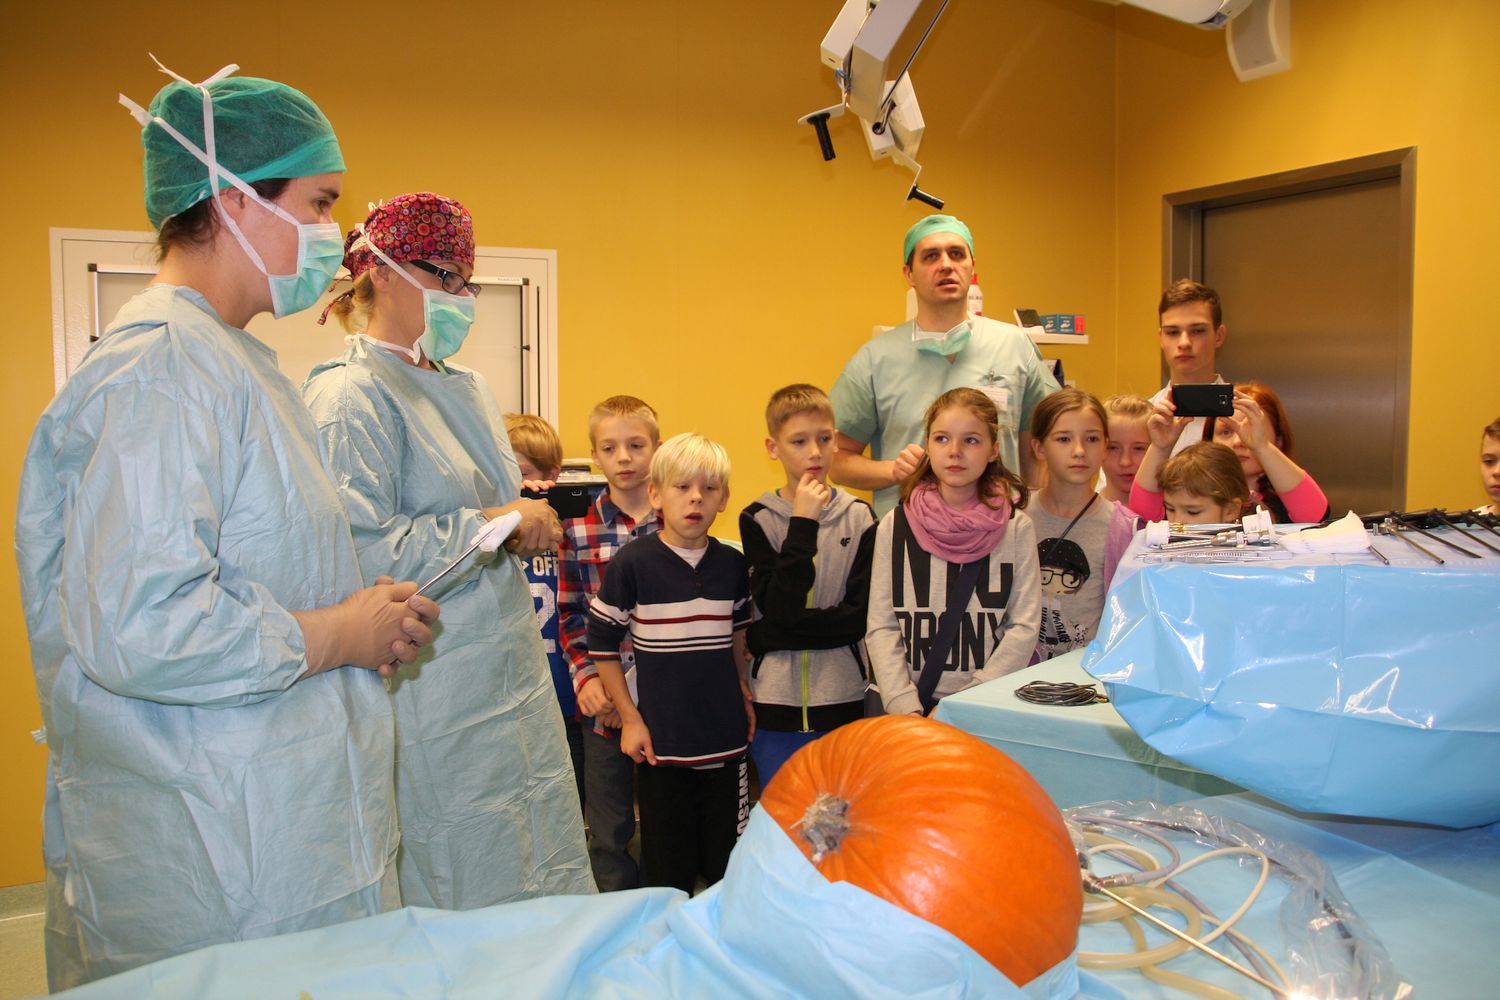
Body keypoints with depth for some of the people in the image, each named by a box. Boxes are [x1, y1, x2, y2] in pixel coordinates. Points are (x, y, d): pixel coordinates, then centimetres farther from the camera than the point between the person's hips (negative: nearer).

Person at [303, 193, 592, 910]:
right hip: (431, 687, -8)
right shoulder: (349, 395, -12)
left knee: (543, 886, 13)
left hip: (508, 674, 8)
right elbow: (361, 550, -23)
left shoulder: (468, 389, 15)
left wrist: (525, 523, 12)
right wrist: (493, 526, -18)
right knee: (464, 896, 2)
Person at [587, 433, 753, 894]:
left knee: (728, 864, 12)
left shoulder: (732, 563, 3)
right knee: (668, 868, 7)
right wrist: (630, 718, -5)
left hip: (725, 737, 3)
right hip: (662, 740, -3)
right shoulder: (633, 562, -9)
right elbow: (602, 644, -3)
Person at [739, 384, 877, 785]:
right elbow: (777, 608, -15)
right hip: (778, 703, -1)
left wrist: (771, 634, -14)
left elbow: (859, 614, -7)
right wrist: (803, 523, -19)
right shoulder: (758, 519, -3)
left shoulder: (859, 516, 0)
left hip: (843, 699, 1)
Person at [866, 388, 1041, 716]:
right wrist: (906, 709, -10)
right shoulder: (895, 526, 5)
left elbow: (1023, 628, -1)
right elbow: (881, 628, 2)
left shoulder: (1016, 528, 3)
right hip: (915, 703, 1)